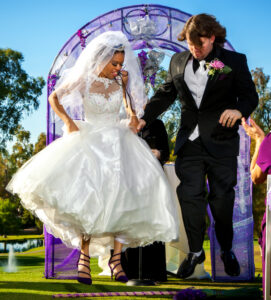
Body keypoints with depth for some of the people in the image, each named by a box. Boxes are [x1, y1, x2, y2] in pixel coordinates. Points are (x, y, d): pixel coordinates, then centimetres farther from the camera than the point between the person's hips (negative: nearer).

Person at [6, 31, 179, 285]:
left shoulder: (123, 78, 2)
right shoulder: (83, 80, -6)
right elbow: (54, 98, 7)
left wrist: (134, 116, 4)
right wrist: (68, 121, -6)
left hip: (118, 141, 3)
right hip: (89, 141, -2)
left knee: (123, 195, -11)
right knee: (88, 195, -18)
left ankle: (116, 257, -4)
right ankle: (84, 255, -7)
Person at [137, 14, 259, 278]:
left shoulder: (234, 61, -1)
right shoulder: (178, 61, 10)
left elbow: (250, 95, -2)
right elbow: (165, 94, 15)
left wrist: (239, 109, -24)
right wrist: (144, 118, 3)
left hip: (221, 144, -3)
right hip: (189, 142, 3)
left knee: (222, 199, 3)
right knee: (189, 196, 1)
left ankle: (227, 251, 22)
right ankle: (195, 251, 16)